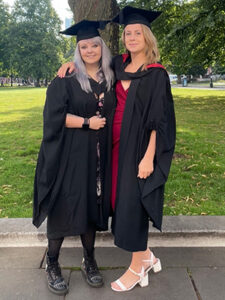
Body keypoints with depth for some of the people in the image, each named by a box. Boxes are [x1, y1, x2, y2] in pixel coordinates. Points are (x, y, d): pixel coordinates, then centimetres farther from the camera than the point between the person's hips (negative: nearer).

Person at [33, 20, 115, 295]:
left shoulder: (111, 80, 10)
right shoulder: (66, 79, -4)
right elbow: (54, 116, -11)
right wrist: (87, 122, -16)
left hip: (99, 157, 4)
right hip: (70, 155, -4)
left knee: (92, 206, 11)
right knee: (64, 207, 2)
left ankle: (89, 261, 27)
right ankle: (52, 264, 21)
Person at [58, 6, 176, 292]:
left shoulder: (156, 74, -9)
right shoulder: (119, 64, 8)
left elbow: (159, 120, -13)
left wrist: (149, 157, -19)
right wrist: (74, 61, 6)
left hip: (139, 146, -6)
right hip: (117, 143, 6)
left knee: (132, 200, 0)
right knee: (120, 199, 11)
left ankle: (137, 266, 21)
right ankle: (145, 256, 31)